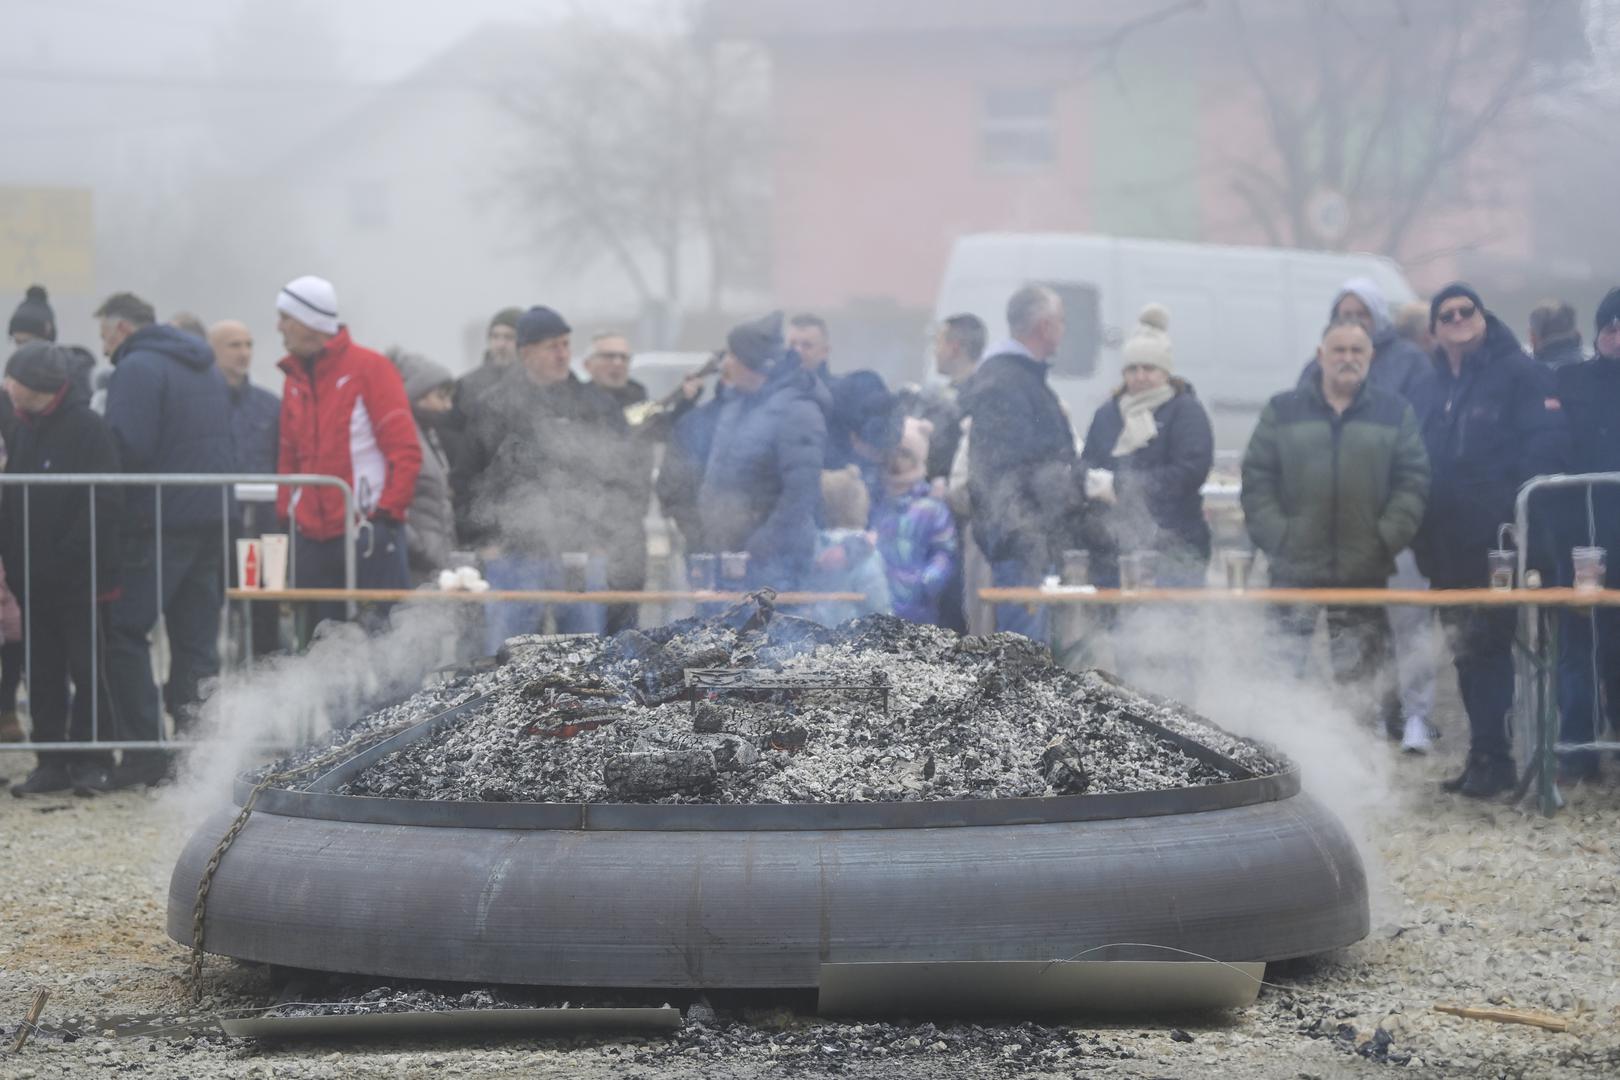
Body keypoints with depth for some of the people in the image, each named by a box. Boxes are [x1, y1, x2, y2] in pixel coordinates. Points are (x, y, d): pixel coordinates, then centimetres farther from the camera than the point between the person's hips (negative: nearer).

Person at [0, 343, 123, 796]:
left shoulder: (89, 429, -11)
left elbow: (103, 503, -17)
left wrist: (67, 555, -19)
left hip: (79, 578, -7)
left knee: (87, 669, -1)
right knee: (45, 673, 8)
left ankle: (93, 762, 6)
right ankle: (53, 761, 13)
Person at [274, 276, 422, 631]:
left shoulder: (369, 368, -4)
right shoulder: (294, 379, 15)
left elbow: (405, 449, -8)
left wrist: (387, 512, -13)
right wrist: (285, 514, 10)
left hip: (367, 533, -6)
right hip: (311, 539, 6)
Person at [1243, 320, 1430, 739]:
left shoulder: (1395, 413, 6)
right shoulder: (1283, 411, 6)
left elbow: (1414, 481, 2)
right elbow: (1256, 479, 3)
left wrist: (1387, 539, -9)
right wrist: (1275, 536, -8)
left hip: (1365, 571, 0)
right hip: (1293, 568, 0)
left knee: (1363, 673, 6)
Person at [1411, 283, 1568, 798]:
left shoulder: (1520, 373, -4)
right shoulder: (1432, 387, 16)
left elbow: (1548, 446, -13)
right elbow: (1417, 465, 20)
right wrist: (1423, 541, 11)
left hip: (1501, 543, -7)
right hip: (1450, 551, 7)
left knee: (1487, 648, -8)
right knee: (1469, 653, 10)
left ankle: (1490, 758, -4)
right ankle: (1485, 756, 17)